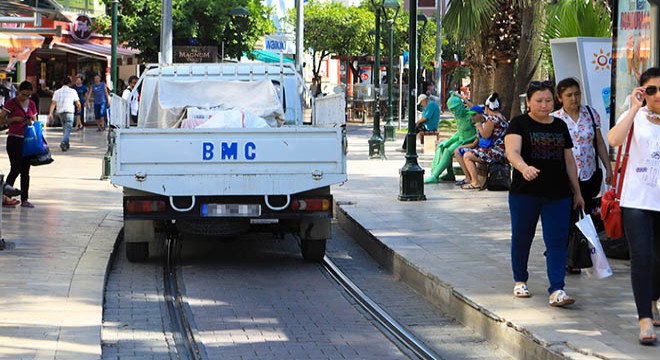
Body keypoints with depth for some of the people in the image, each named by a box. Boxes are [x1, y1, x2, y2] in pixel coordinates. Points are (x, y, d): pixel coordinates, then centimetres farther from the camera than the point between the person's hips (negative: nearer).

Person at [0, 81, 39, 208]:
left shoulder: (32, 104, 11)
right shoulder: (12, 103, -6)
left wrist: (31, 122, -1)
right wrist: (15, 119, -16)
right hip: (14, 139, -6)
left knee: (25, 170, 6)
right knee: (16, 168, -9)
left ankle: (24, 199, 10)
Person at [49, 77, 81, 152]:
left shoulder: (57, 92, 9)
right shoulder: (72, 91, 1)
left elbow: (53, 103, 0)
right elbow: (78, 103, 2)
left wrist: (50, 113, -3)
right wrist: (79, 108, 23)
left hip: (60, 112, 4)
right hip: (69, 112, -4)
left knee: (65, 128, 20)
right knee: (68, 129, -7)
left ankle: (66, 144, 26)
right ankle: (63, 142, -27)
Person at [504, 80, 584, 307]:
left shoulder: (560, 126, 12)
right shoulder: (519, 124, -4)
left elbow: (569, 161, 17)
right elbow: (512, 151, -21)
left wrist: (577, 193, 16)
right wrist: (524, 167, -42)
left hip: (558, 195, 3)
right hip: (525, 194, -3)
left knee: (557, 241, -6)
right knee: (521, 238, 11)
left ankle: (556, 290, -10)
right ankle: (520, 281, 31)